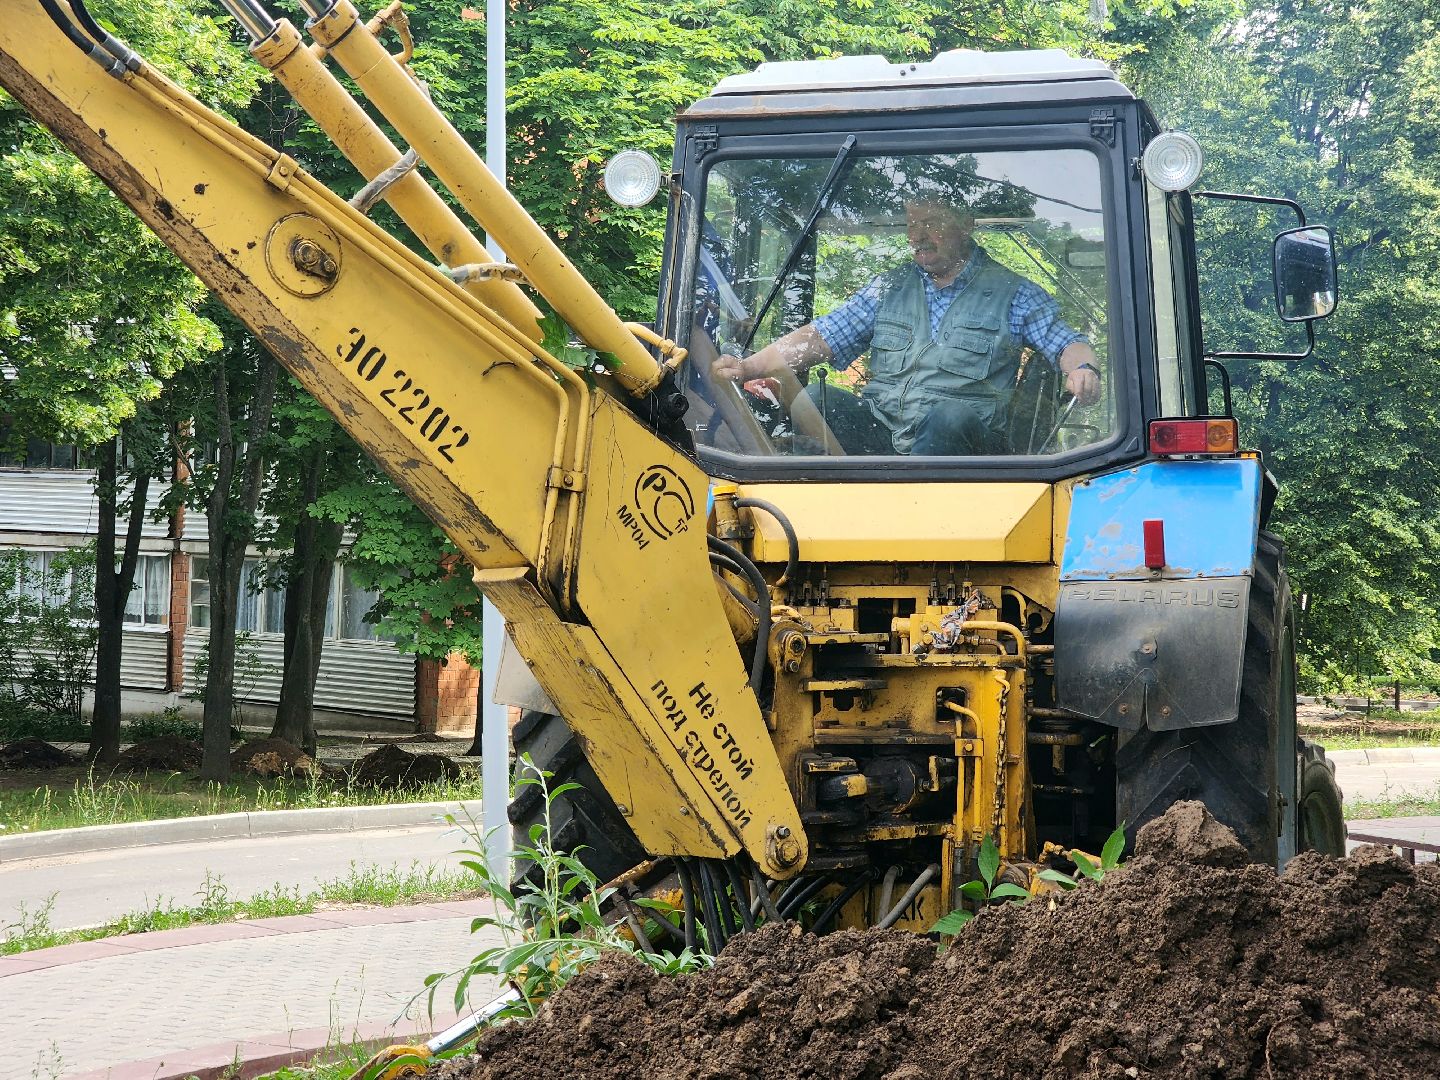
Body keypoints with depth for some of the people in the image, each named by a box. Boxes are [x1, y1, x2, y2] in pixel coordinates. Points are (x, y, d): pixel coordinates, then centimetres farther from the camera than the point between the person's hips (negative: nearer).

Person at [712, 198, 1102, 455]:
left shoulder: (1012, 294, 12)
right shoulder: (889, 289, 22)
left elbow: (1066, 344, 5)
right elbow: (820, 338, 15)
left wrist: (1082, 369, -22)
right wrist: (749, 367, 1)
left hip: (959, 445, -3)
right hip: (880, 435, 3)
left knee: (949, 416, -38)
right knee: (815, 398, -23)